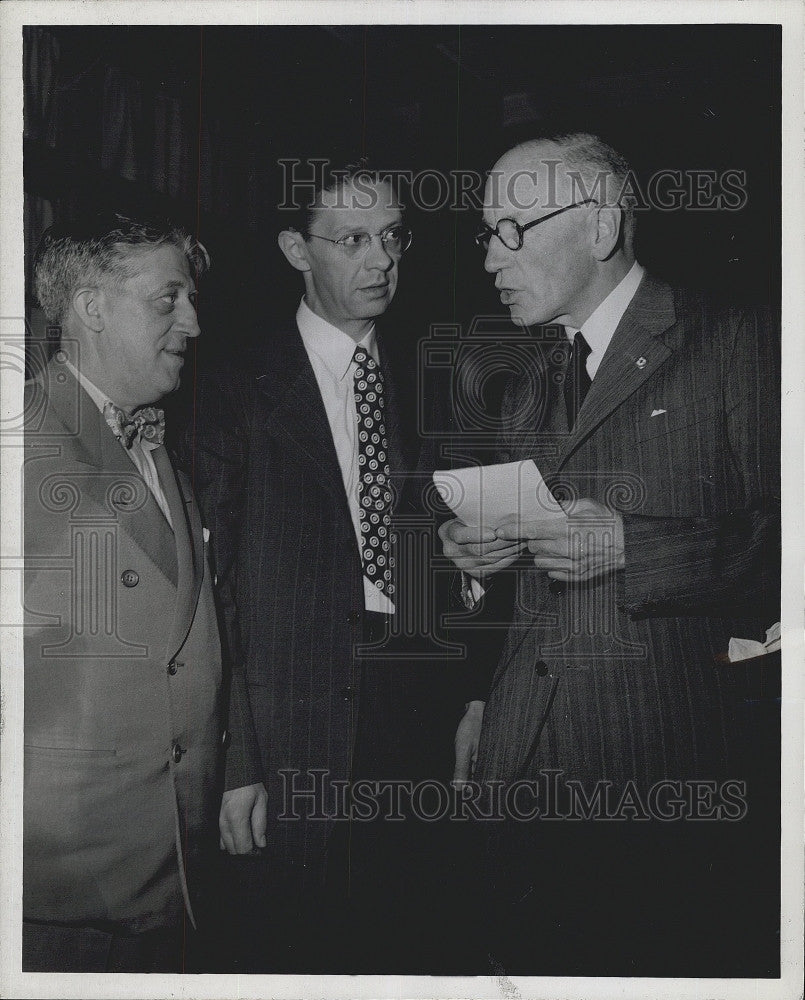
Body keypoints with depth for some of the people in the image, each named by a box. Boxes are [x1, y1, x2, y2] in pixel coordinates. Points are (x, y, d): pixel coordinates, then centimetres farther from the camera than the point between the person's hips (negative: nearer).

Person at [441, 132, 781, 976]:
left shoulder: (737, 346, -5)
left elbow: (777, 539, -12)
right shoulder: (525, 387, 18)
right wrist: (477, 556, 2)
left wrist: (629, 547, -20)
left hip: (676, 763, -6)